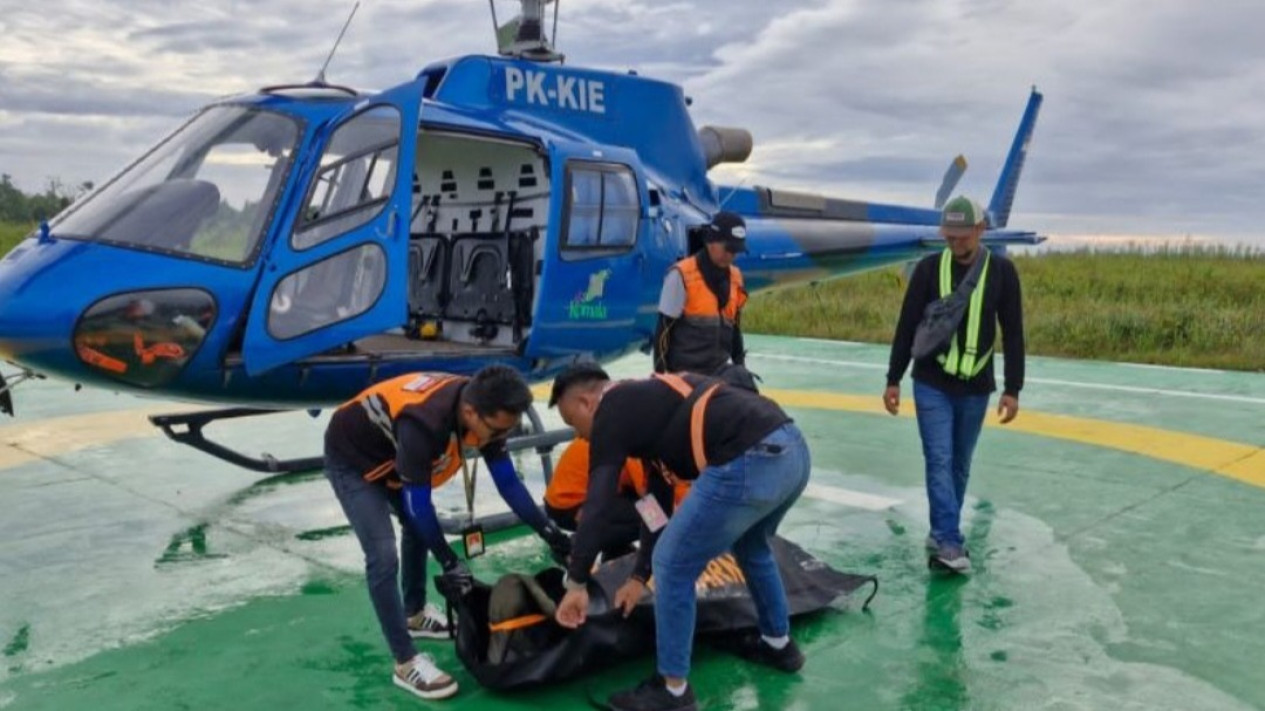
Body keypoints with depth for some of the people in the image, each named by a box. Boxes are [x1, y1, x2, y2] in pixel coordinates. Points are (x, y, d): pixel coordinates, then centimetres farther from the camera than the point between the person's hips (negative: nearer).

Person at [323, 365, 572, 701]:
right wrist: (449, 562, -20)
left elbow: (507, 480, -9)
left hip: (388, 449, 8)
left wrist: (550, 533, -10)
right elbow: (419, 504, -29)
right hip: (351, 456, -8)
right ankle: (406, 664, -3)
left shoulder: (483, 407, -20)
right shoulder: (423, 422, -42)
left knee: (419, 529, 21)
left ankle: (415, 614, 43)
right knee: (383, 556, -15)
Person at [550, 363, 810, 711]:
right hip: (792, 448, 10)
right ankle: (779, 644, 52)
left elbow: (597, 506, -2)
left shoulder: (612, 411, 5)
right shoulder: (650, 400, 30)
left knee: (674, 566, 6)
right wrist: (640, 576, 37)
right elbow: (657, 500, 34)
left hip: (749, 463, -10)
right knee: (751, 547, 35)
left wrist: (576, 583, 6)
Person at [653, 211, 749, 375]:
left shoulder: (734, 277, 8)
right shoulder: (681, 275, -11)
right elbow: (664, 329, -10)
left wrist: (740, 365, 19)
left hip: (720, 372, 7)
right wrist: (660, 373, -10)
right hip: (685, 373, -6)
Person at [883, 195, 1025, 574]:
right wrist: (893, 380, 0)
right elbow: (907, 326, 0)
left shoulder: (1002, 271, -3)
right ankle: (948, 540, -8)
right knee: (940, 461, -9)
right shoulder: (929, 268, -4)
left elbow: (1013, 334, 0)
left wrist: (1012, 389, -3)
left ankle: (943, 535, 23)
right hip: (931, 384, -1)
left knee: (959, 465, 10)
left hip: (976, 388, 1)